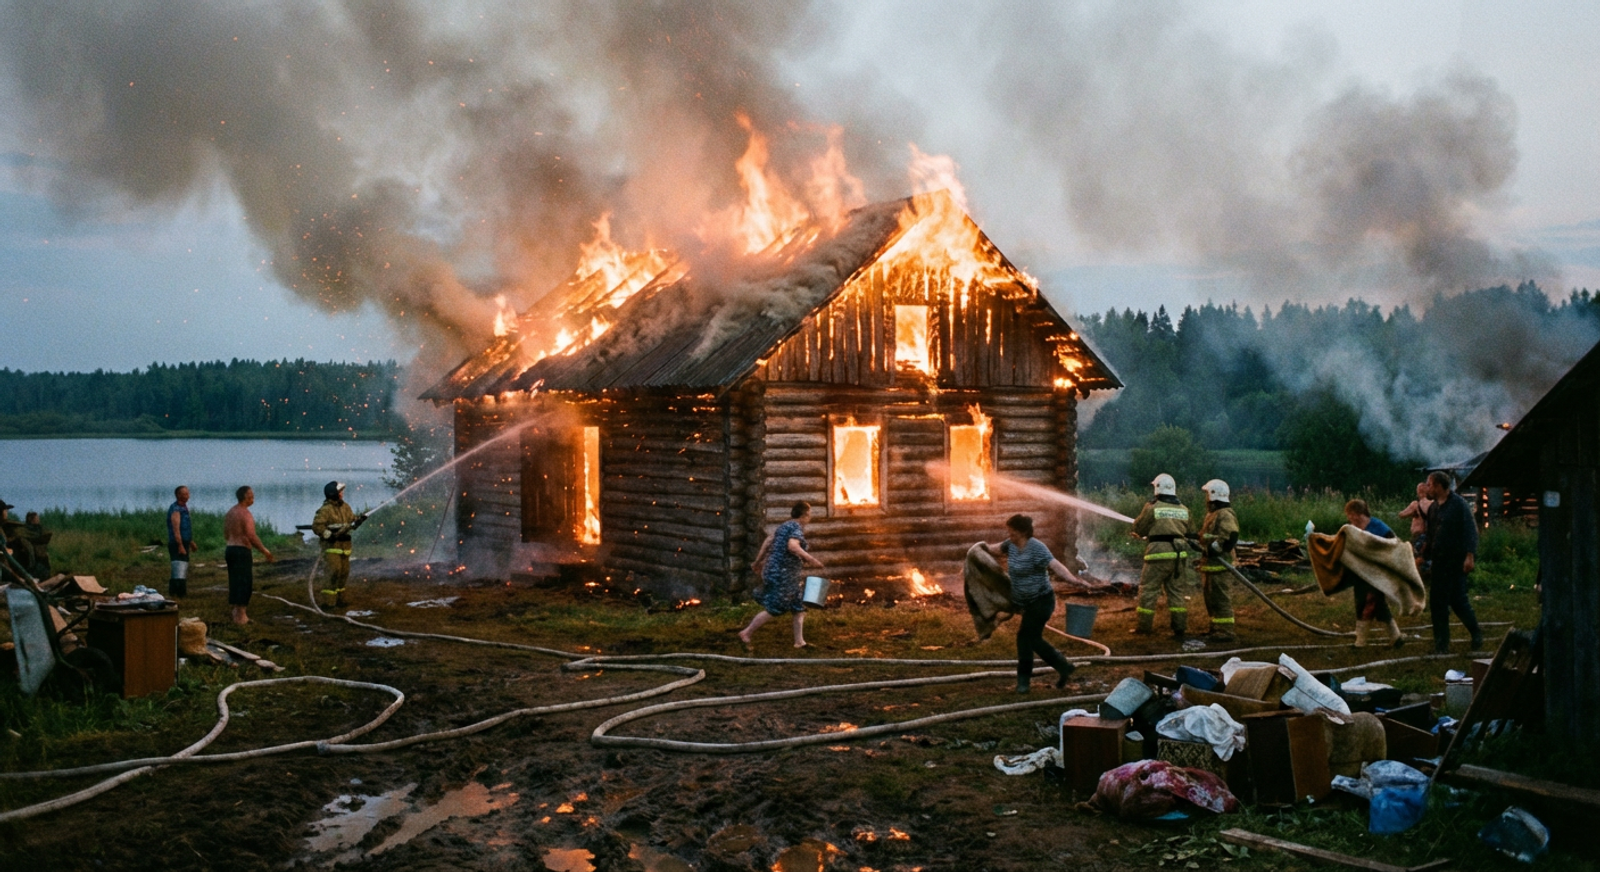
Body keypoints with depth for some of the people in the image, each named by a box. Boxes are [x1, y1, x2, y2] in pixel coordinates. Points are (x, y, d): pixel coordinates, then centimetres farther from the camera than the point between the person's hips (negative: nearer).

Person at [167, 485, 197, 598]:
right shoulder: (175, 509, -15)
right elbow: (176, 529, -23)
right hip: (177, 544, -10)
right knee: (178, 572, -15)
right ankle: (174, 594, -18)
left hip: (184, 543, 10)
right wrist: (180, 545, -29)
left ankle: (182, 593, 22)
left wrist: (191, 542, 28)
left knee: (184, 570, 15)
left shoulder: (184, 507, 15)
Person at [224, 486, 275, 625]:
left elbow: (225, 533, 19)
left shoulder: (230, 512, 11)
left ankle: (236, 612, 23)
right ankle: (240, 616, -3)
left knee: (234, 581, 16)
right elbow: (252, 536, -21)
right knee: (244, 582, -3)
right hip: (242, 551, -9)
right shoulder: (245, 514, -16)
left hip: (230, 549, 9)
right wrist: (265, 551, -14)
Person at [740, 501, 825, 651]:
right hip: (782, 574, -10)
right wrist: (810, 559, -30)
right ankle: (746, 633, 1)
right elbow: (792, 545, -32)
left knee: (799, 607, 12)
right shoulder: (797, 528, -13)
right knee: (774, 609, -6)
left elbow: (768, 541, 20)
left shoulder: (785, 525, 16)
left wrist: (758, 561, 27)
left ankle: (799, 641, 13)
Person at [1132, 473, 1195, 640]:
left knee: (1148, 589, 4)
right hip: (1180, 554, 5)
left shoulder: (1152, 507, -5)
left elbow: (1139, 529, 1)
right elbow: (1190, 532, 15)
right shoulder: (1184, 510, 9)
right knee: (1177, 591, 9)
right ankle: (1179, 628, 8)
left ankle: (1144, 626, 7)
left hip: (1159, 553, -5)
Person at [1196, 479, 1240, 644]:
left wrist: (1215, 548, -25)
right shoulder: (1212, 514, 18)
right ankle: (1217, 629, 27)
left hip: (1219, 565, -11)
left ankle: (1226, 632, -8)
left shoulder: (1225, 515, -16)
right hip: (1209, 564, 11)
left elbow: (1231, 537, -28)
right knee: (1211, 598, 18)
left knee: (1220, 599, -9)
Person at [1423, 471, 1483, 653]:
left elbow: (1471, 530, -15)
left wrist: (1470, 556, -22)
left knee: (1458, 600, -3)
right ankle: (1441, 645, 10)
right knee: (1437, 602, 4)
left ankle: (1477, 636, 17)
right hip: (1439, 561, 7)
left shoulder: (1459, 504, -10)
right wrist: (1425, 557, 16)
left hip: (1457, 561, -7)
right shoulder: (1433, 508, 13)